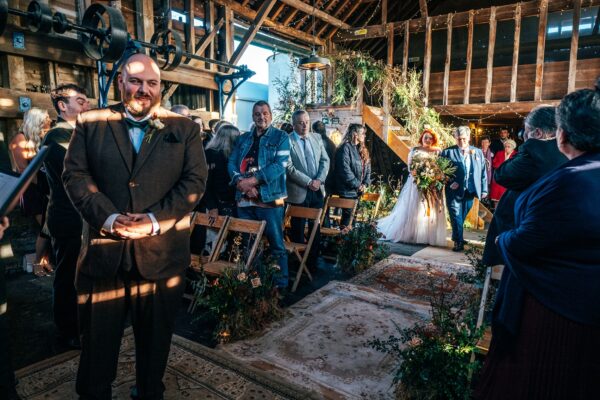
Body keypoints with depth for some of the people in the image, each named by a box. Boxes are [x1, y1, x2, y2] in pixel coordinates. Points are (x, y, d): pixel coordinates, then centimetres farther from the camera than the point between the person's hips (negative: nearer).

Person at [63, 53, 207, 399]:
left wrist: (155, 220, -15)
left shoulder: (184, 129, 4)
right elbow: (75, 174, 1)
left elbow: (195, 180, -4)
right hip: (104, 249, 1)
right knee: (97, 338, 14)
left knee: (156, 336, 16)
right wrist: (108, 217, -14)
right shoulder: (91, 123, 7)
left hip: (162, 251, 0)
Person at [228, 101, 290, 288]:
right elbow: (231, 163, 8)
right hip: (244, 198, 5)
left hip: (269, 198, -4)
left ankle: (281, 284, 15)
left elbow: (280, 165, -11)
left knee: (276, 245, 1)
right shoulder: (243, 139, 16)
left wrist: (252, 180, -17)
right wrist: (241, 183, -13)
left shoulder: (280, 136, 2)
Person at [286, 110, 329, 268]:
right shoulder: (287, 141, -9)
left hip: (318, 191, 5)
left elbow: (325, 160, 7)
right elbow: (289, 168, -15)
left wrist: (319, 180, -8)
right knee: (298, 231, 7)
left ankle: (313, 262, 27)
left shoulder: (317, 137, 9)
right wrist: (308, 182, -18)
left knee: (316, 229, 13)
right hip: (299, 192, -5)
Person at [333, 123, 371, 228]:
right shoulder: (346, 148, -12)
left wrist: (365, 184, -2)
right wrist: (357, 185, -15)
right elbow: (345, 170, -20)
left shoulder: (362, 149, 14)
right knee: (348, 216, -2)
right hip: (348, 191, -8)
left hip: (358, 191, 8)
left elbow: (367, 168, 14)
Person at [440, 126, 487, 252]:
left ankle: (458, 238, 28)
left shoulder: (478, 152, 9)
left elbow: (483, 172, 9)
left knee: (462, 217, 13)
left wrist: (484, 189, 4)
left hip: (470, 191, 3)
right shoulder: (448, 152, -2)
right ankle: (458, 241, 4)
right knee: (456, 217, -4)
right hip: (454, 190, -3)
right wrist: (450, 181, -16)